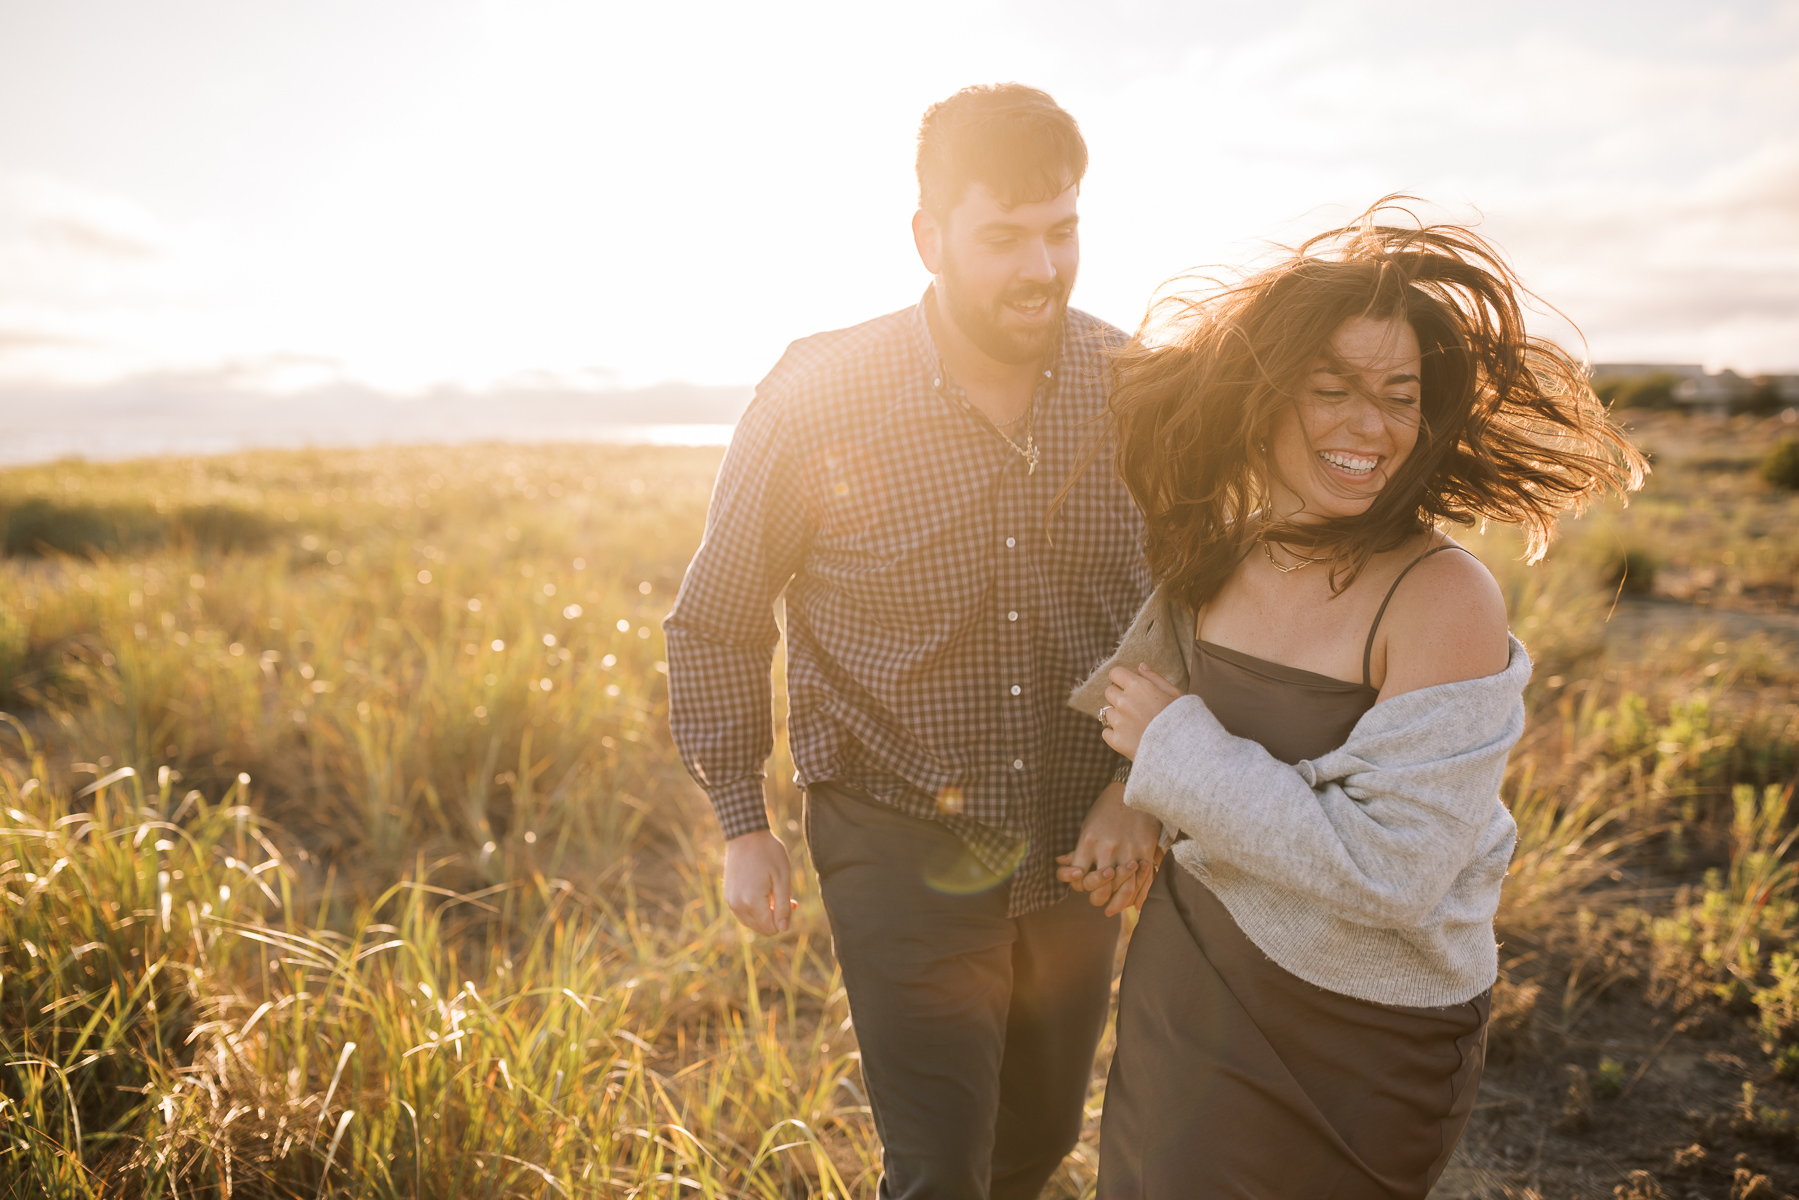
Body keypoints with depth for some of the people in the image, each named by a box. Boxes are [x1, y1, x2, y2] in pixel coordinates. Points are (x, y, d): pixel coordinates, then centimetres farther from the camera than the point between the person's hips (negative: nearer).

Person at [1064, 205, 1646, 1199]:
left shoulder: (1443, 598, -24)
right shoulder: (1218, 558, -6)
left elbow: (1391, 872, -28)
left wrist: (1176, 749, -24)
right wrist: (1137, 807, 0)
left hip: (1354, 1037, -5)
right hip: (1184, 979, 6)